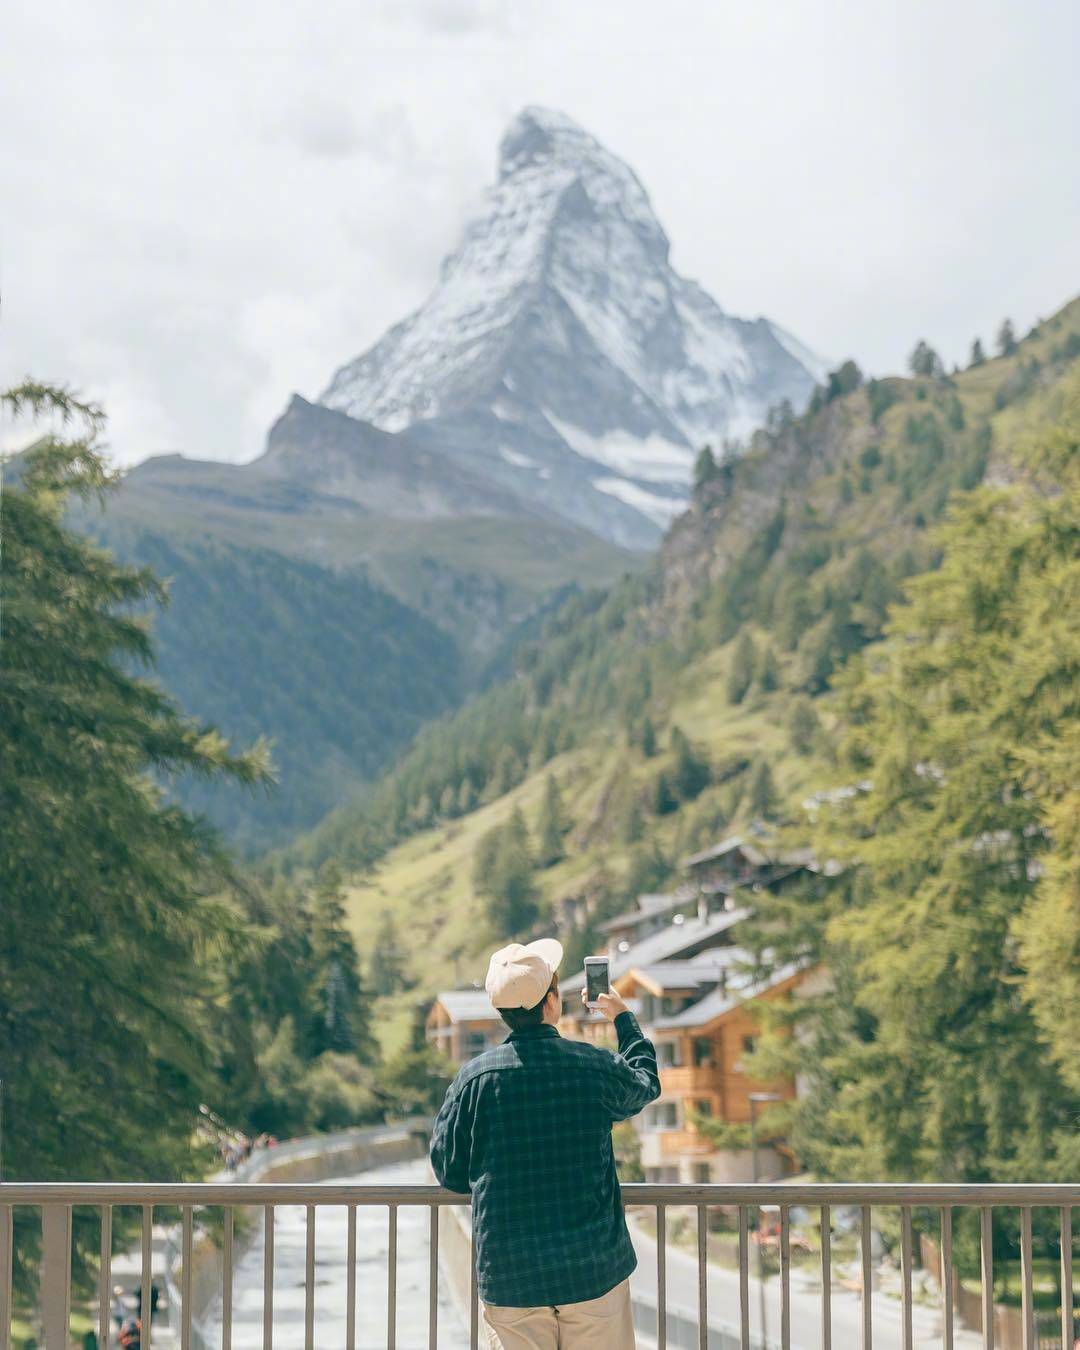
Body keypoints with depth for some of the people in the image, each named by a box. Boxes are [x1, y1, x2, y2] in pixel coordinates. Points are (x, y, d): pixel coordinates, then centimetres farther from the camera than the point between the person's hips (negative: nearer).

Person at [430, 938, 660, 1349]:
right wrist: (623, 1018, 34)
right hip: (594, 1269, 0)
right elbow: (646, 1084, 19)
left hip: (509, 1278, 0)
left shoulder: (474, 1077, -7)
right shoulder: (597, 1068, -6)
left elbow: (450, 1172, 3)